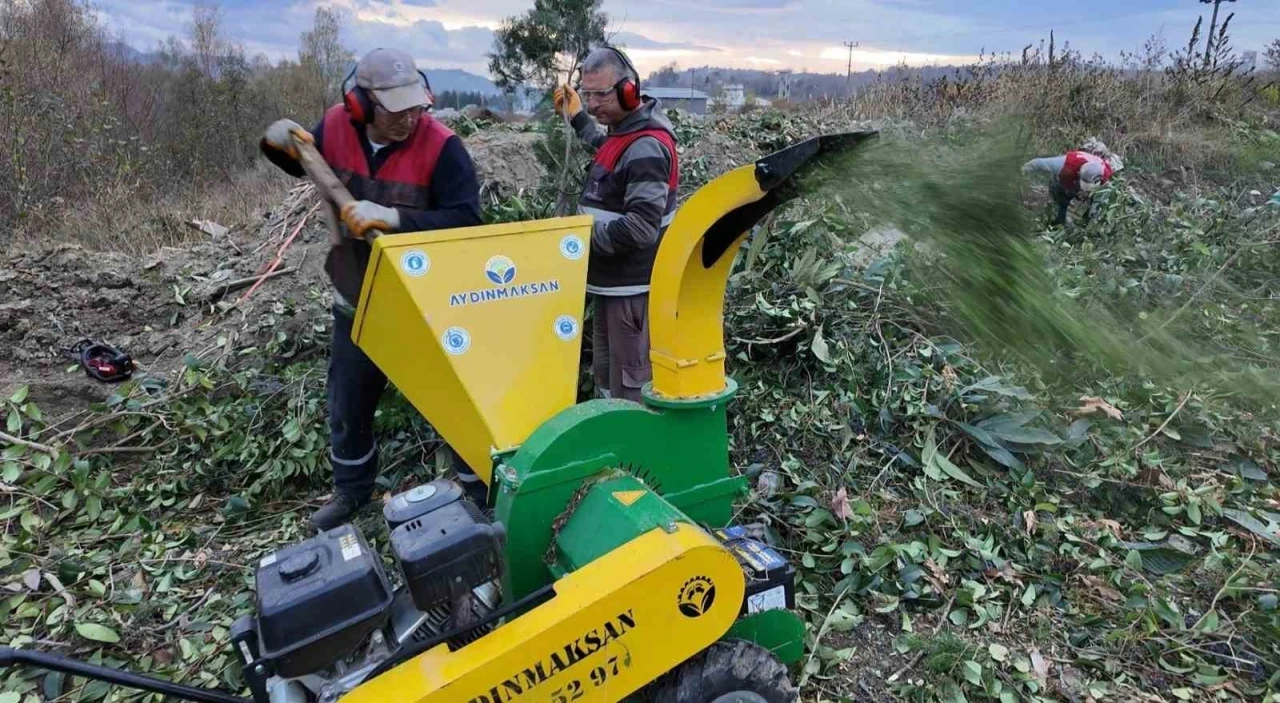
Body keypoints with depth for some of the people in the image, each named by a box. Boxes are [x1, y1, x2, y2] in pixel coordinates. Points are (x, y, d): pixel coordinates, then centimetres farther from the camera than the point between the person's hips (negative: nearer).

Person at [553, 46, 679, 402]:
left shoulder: (646, 147, -21)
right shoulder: (624, 132, 10)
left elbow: (641, 228, -29)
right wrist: (576, 115, 34)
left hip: (631, 286, -10)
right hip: (612, 281, 10)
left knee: (629, 384, -1)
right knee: (604, 374, 22)